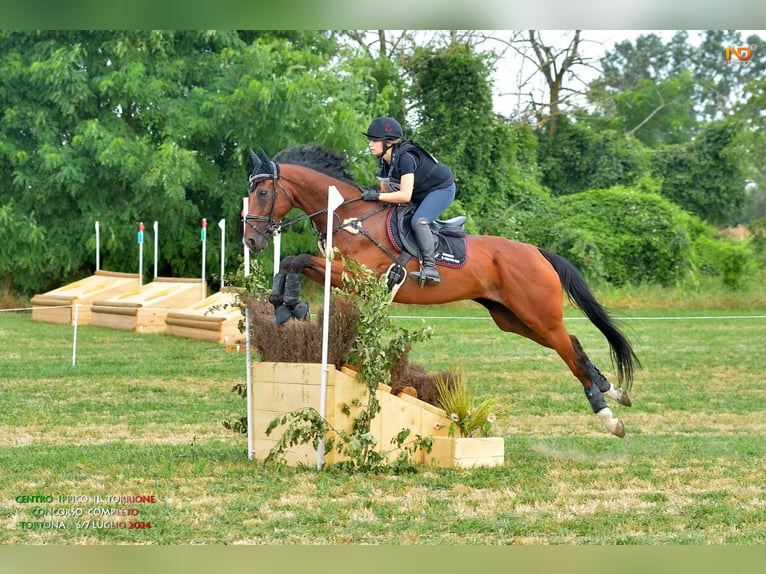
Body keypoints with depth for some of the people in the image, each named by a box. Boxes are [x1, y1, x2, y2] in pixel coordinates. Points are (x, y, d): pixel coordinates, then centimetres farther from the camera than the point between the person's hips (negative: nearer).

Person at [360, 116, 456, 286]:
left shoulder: (405, 158, -33)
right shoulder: (384, 162, -6)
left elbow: (405, 196, -37)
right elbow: (386, 191, 3)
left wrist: (376, 196, -35)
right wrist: (369, 193, -17)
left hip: (441, 188, -10)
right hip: (421, 194, 10)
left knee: (418, 221, -28)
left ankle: (430, 268, -30)